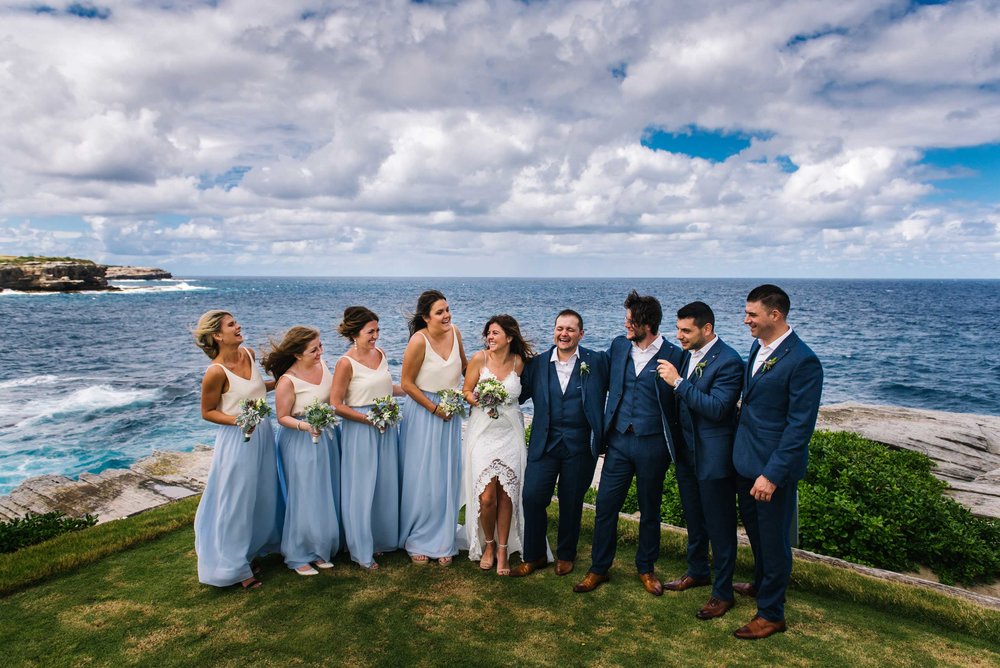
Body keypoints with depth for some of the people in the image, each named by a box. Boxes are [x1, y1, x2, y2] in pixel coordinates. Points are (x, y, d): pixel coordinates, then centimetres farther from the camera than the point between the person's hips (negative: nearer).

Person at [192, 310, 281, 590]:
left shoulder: (248, 353, -1)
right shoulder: (216, 371, -21)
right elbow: (207, 412, -11)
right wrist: (237, 420, -25)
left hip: (262, 434, 8)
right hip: (237, 440, -7)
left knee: (262, 497, 18)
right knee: (237, 502, 5)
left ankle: (251, 550, 38)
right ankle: (234, 565, 24)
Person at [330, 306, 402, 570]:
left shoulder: (380, 353, 5)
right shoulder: (346, 363, -15)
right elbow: (336, 405, -14)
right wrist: (369, 419, -18)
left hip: (386, 429, 7)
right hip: (360, 432, -6)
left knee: (386, 486, 14)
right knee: (362, 491, 4)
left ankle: (383, 539, 33)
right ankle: (362, 551, 19)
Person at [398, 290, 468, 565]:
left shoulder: (455, 332, -4)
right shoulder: (419, 340, -20)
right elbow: (406, 383, -14)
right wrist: (435, 409, -14)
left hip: (450, 413, 5)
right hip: (423, 413, -5)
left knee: (446, 479, 12)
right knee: (421, 480, 6)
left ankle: (443, 542, 27)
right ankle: (417, 542, 26)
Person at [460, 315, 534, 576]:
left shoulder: (519, 362, -1)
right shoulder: (479, 358, -5)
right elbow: (466, 392, 0)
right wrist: (477, 400, -18)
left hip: (510, 434, 1)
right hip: (483, 433, -1)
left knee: (506, 495, 2)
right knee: (486, 496, -6)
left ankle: (503, 549, 19)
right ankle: (488, 544, 21)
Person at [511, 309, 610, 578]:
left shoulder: (597, 362, -2)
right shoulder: (537, 364, 4)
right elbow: (519, 395, 4)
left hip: (580, 446, -1)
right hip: (544, 443, 1)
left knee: (571, 503, 11)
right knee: (532, 498, -2)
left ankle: (566, 555, 34)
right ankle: (533, 556, 20)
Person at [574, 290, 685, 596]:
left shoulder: (674, 356, -11)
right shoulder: (618, 346, 2)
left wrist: (673, 444, -7)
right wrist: (605, 427, 10)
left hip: (653, 444, -3)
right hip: (619, 440, 3)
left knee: (650, 510, 14)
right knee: (605, 505, 6)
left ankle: (646, 568, 33)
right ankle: (599, 568, 23)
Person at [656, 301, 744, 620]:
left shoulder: (728, 361, -20)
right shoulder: (687, 355, 4)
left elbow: (716, 408, -26)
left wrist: (678, 382, -27)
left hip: (714, 457, -8)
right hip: (687, 452, 8)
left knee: (720, 525, 6)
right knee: (694, 519, 23)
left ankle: (723, 592, 21)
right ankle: (697, 572, 42)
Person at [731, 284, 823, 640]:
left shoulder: (802, 361, -21)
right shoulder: (758, 347, 4)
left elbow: (799, 426, -22)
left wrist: (772, 474, -23)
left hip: (774, 465, -8)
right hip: (746, 459, 8)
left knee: (773, 538, 9)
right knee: (754, 528, 25)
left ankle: (771, 613, 27)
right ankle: (761, 584, 49)